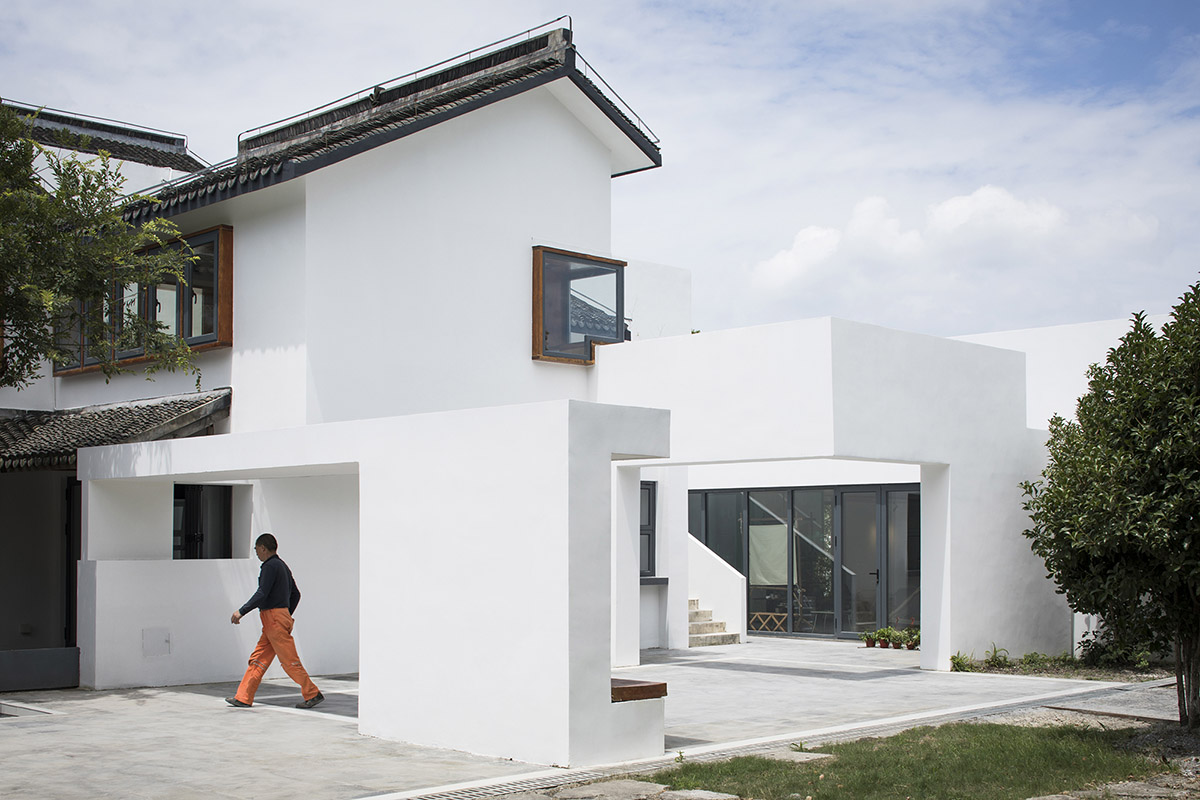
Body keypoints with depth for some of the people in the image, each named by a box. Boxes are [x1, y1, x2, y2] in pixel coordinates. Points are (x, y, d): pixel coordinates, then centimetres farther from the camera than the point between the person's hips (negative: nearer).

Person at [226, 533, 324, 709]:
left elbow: (262, 594, -20)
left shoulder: (271, 566, -12)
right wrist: (287, 616, 26)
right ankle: (243, 698, 10)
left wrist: (241, 612, -15)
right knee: (258, 659, 9)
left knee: (289, 660, -6)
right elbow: (295, 594, 21)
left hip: (274, 617, -10)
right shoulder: (282, 566, 18)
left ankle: (312, 694, -2)